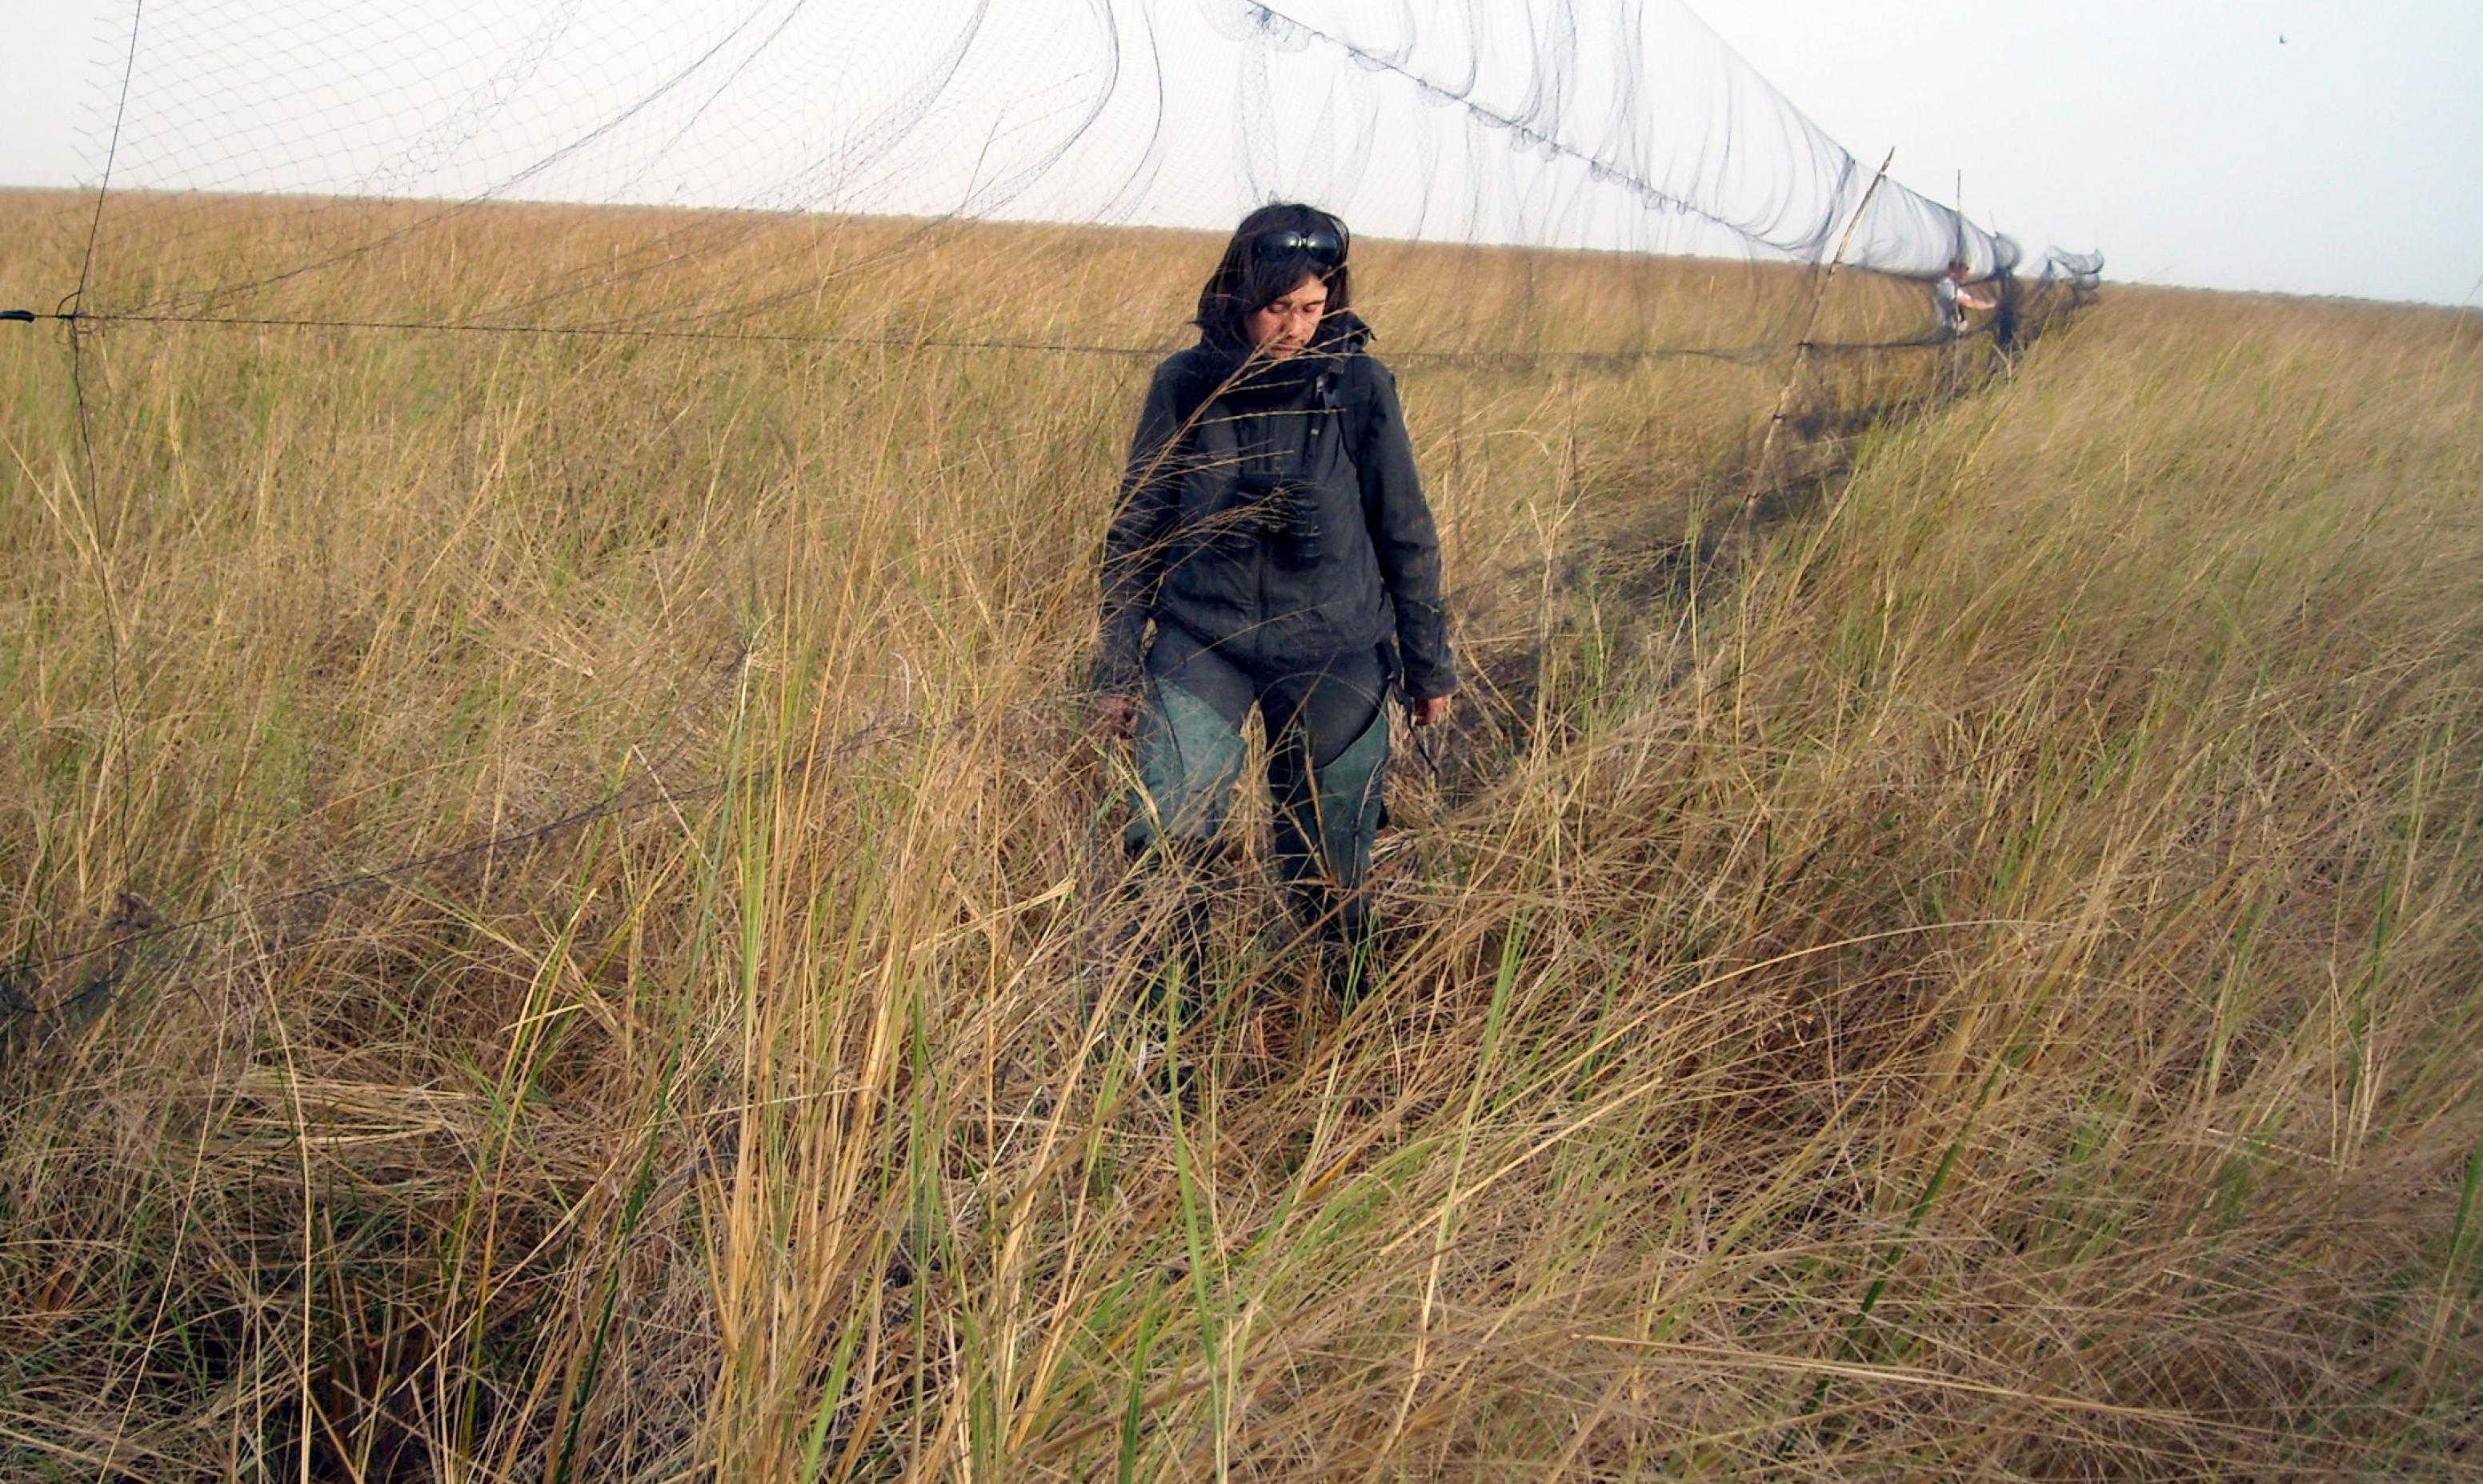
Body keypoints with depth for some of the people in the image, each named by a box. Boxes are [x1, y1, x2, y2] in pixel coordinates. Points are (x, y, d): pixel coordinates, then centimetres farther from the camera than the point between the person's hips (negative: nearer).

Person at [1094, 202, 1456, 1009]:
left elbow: (1405, 534, 5)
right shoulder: (1186, 384, -1)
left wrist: (1429, 665, 9)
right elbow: (1136, 531, 7)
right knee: (1165, 838, -15)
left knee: (1329, 871, 7)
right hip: (1202, 641, 0)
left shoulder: (1359, 385, -3)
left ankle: (1350, 1006, 31)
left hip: (1334, 656, 0)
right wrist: (1119, 669, 6)